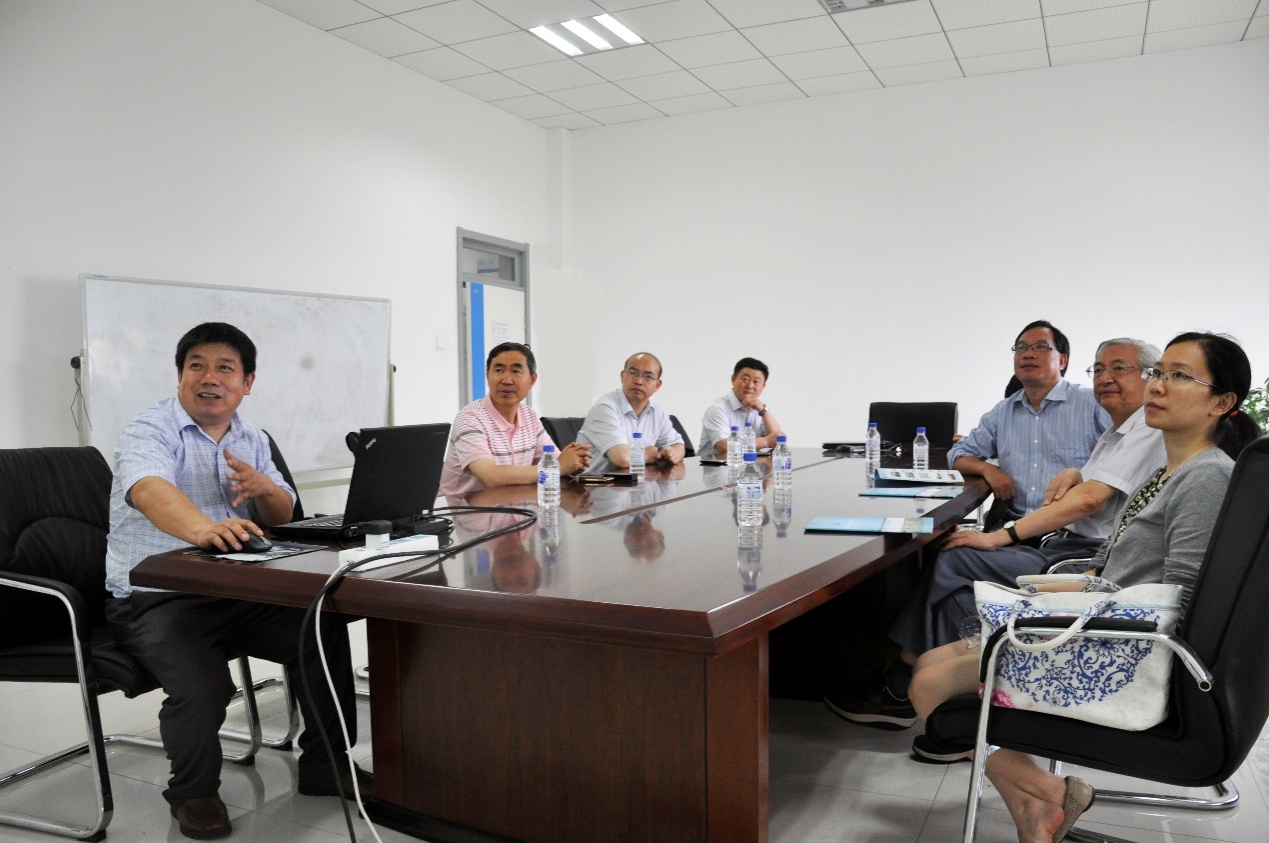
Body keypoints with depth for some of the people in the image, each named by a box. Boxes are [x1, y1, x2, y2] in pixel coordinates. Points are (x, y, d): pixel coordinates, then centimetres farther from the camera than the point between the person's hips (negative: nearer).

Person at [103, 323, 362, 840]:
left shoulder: (251, 440, 11)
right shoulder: (149, 432, -10)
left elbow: (283, 516, 13)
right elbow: (152, 491, -33)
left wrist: (263, 487, -12)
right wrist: (204, 529, -55)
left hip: (238, 592, 6)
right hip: (155, 598, -5)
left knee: (326, 633, -15)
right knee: (202, 686, -30)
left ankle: (325, 765, 6)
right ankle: (194, 792, 2)